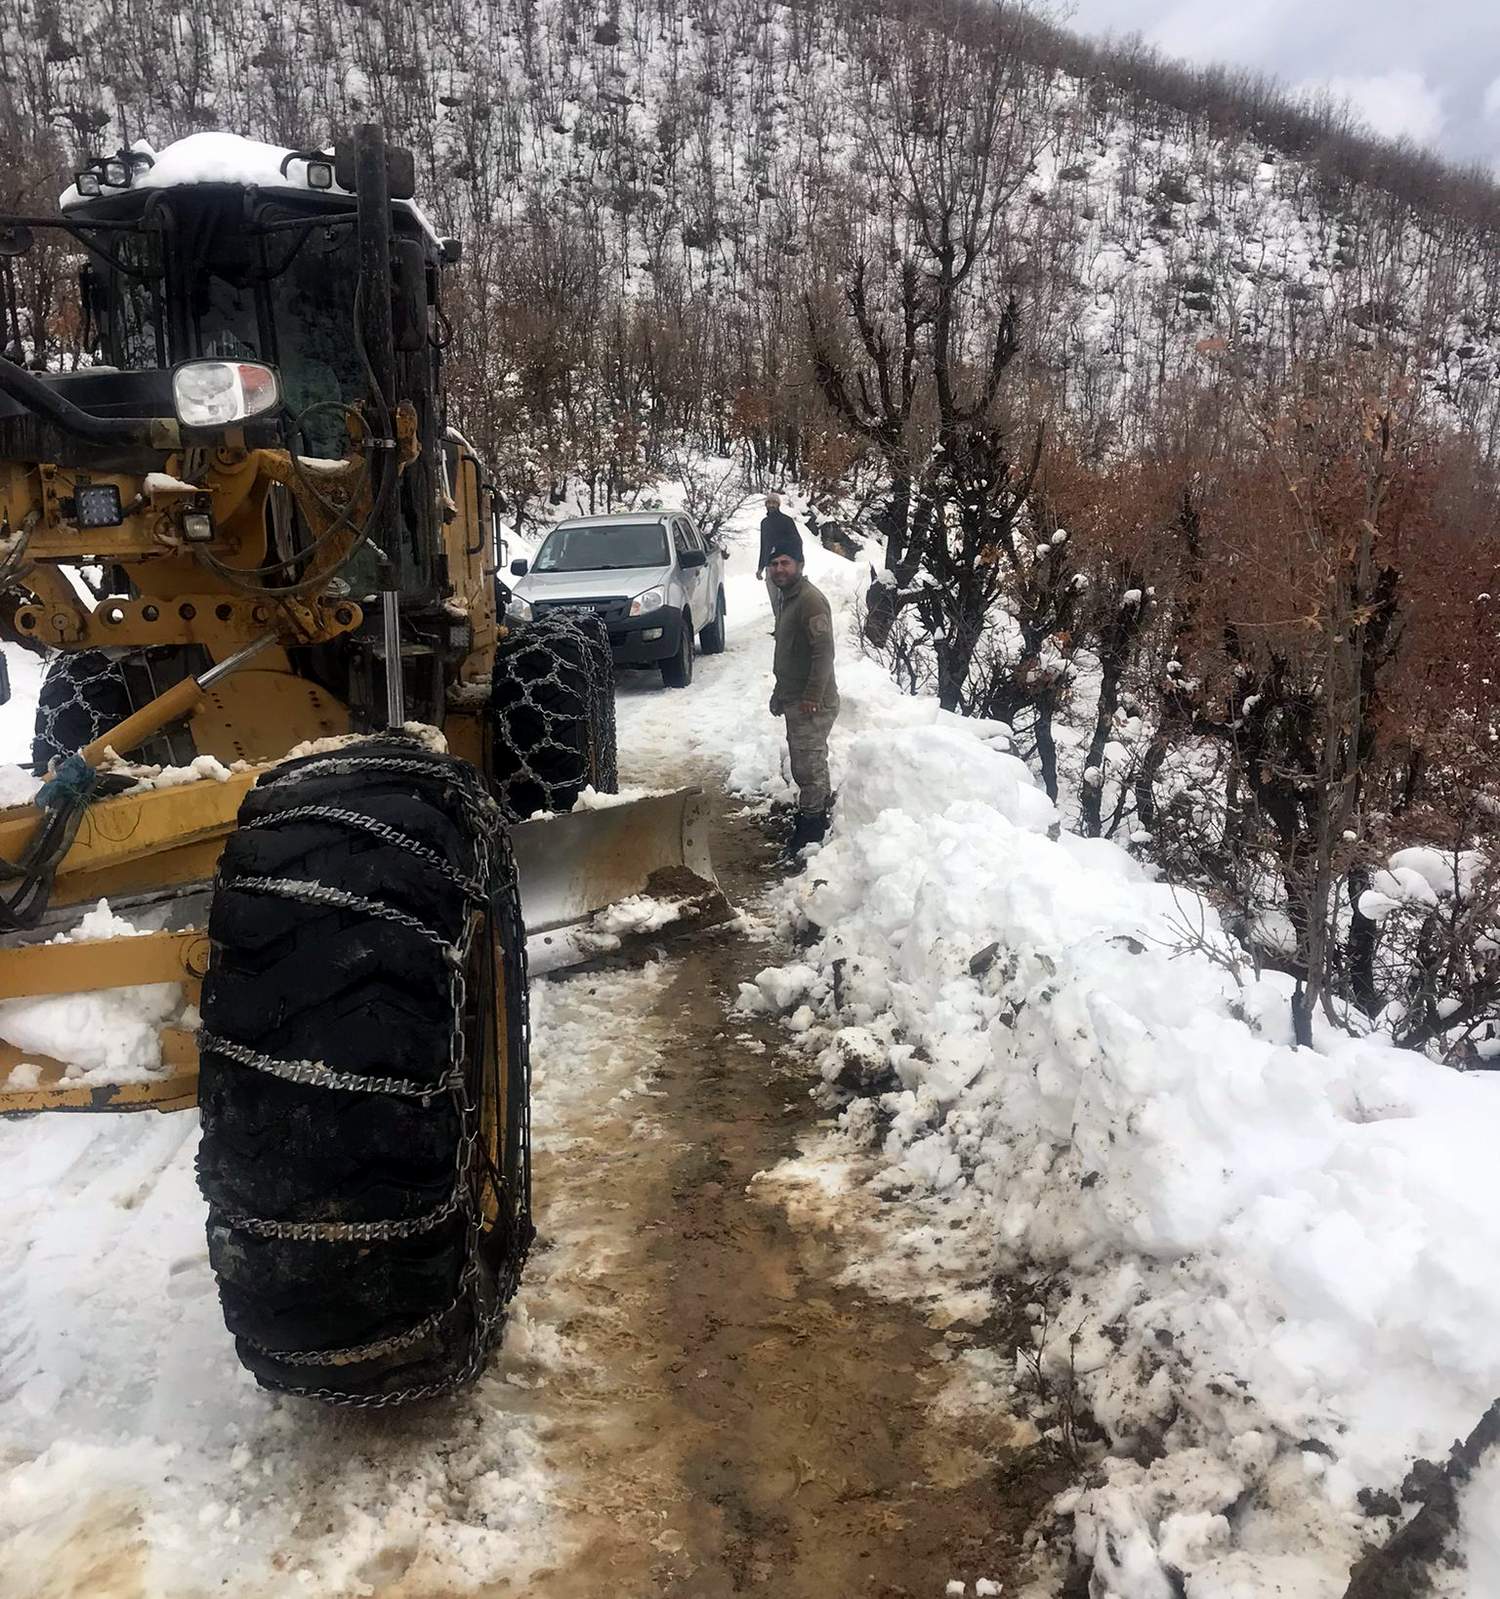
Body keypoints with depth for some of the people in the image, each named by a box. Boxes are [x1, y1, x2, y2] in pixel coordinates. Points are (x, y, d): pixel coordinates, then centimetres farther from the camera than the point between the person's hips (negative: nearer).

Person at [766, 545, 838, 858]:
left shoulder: (810, 600, -19)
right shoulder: (787, 598, 13)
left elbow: (824, 651, -25)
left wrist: (812, 697, -25)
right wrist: (780, 693, 25)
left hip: (812, 705, -10)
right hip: (794, 702, 10)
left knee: (810, 767, -1)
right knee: (804, 766, 19)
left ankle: (810, 831, 8)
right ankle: (818, 817, 32)